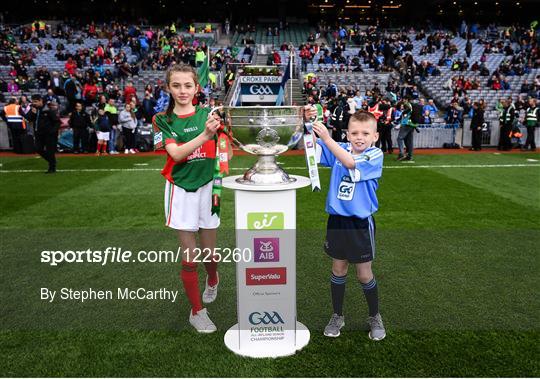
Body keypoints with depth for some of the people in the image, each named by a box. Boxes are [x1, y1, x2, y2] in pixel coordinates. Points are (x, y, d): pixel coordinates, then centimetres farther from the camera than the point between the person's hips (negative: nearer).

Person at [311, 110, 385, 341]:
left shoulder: (375, 156, -11)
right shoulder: (340, 149, 1)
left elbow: (350, 163, -29)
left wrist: (326, 137, -35)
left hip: (361, 223, -3)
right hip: (337, 219, 4)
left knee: (364, 274, 9)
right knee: (338, 270, 15)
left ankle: (375, 318, 33)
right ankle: (337, 317, 33)